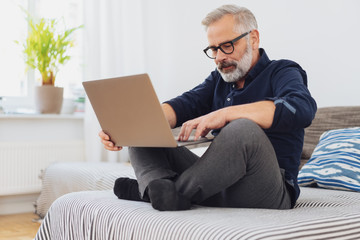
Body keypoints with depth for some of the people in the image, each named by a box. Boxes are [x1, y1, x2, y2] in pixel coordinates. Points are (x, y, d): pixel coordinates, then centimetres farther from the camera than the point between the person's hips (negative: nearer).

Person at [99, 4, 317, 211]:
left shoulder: (282, 72, 1)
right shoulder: (219, 80, 20)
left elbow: (302, 108, -23)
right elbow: (185, 104, 1)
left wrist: (225, 114, -29)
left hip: (268, 194, -5)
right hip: (219, 184, 6)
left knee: (243, 129, -36)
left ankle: (166, 189, -18)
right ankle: (162, 192, -26)